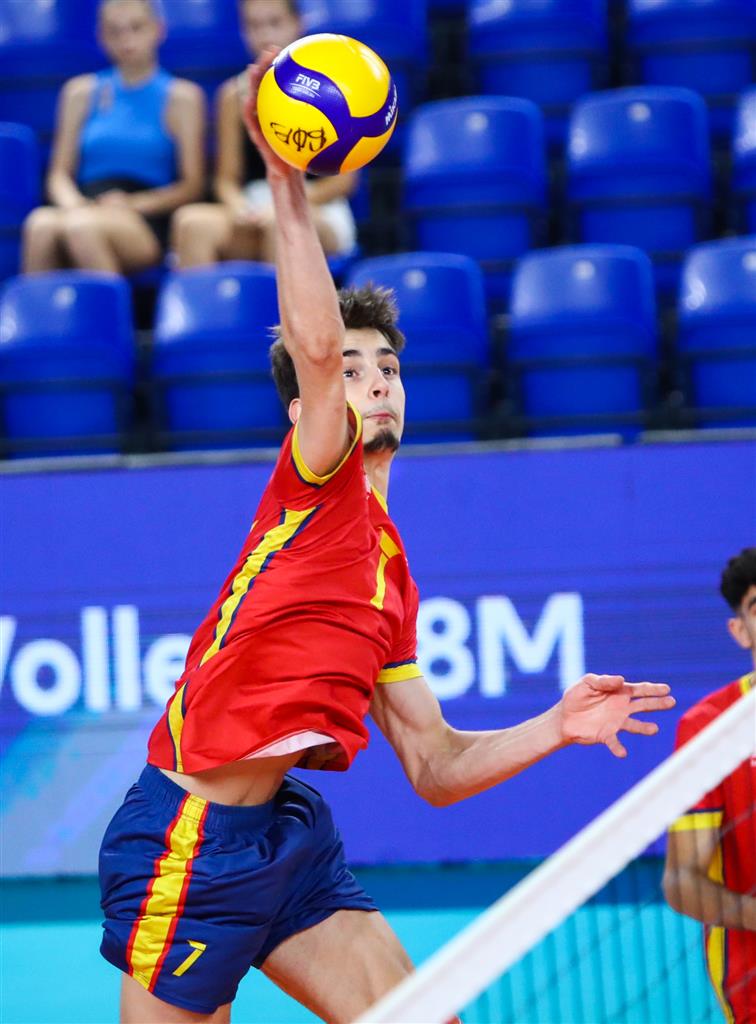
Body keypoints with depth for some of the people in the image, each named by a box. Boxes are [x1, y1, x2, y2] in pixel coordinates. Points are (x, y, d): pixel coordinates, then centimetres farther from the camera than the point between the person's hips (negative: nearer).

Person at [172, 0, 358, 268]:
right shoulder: (235, 93, 12)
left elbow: (344, 178, 1)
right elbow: (227, 178, 12)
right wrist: (237, 205, -11)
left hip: (319, 212, -3)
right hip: (254, 207, 3)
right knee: (192, 221, -29)